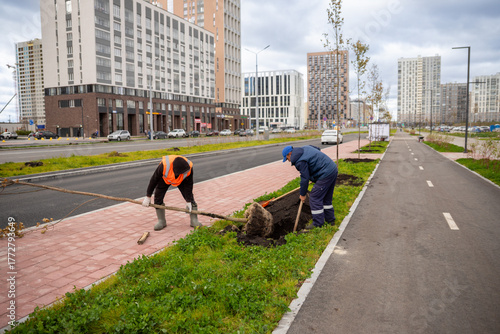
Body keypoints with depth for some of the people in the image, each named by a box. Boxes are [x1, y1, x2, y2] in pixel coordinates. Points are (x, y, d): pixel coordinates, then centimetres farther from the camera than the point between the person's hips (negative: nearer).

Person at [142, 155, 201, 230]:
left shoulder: (189, 168, -37)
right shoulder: (164, 165, -43)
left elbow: (188, 185, -22)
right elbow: (154, 180, -27)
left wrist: (188, 201, -19)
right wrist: (148, 197, -20)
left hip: (181, 181, 1)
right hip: (164, 179, 0)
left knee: (190, 197, -9)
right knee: (158, 197, -11)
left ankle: (194, 220, 1)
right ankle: (161, 221, 3)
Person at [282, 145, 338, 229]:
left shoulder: (300, 161, -15)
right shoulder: (305, 148, 12)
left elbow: (305, 178, -14)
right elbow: (318, 149, 27)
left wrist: (302, 194, -1)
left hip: (326, 175, -10)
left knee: (314, 198, -3)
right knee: (326, 198, 19)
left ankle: (318, 224, 3)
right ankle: (330, 220, 29)